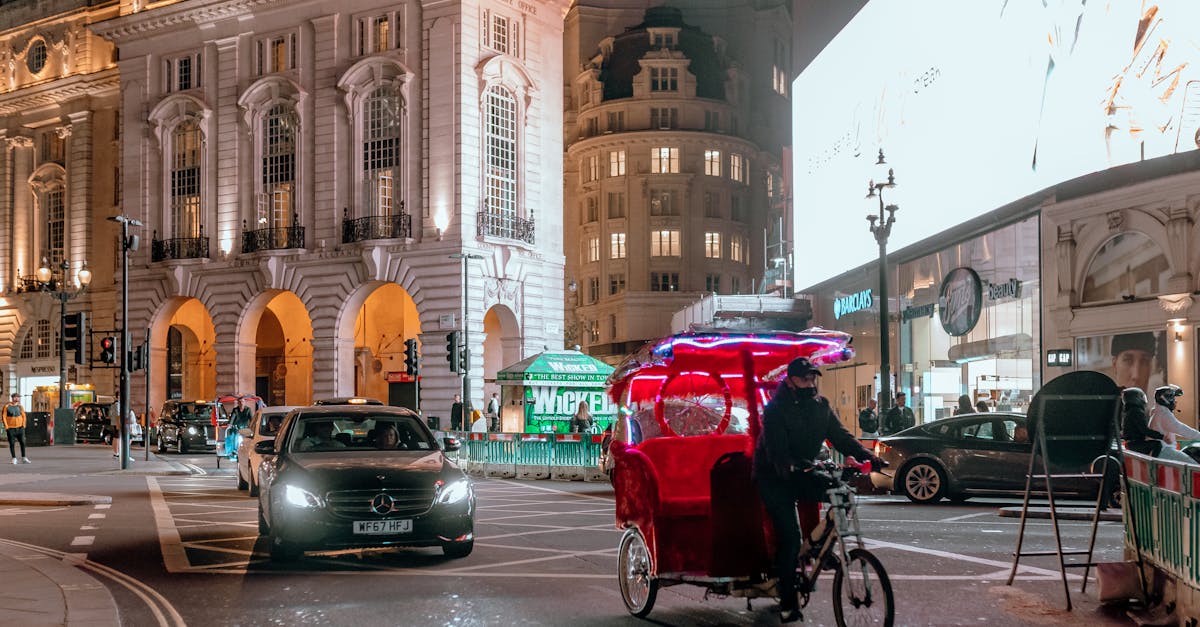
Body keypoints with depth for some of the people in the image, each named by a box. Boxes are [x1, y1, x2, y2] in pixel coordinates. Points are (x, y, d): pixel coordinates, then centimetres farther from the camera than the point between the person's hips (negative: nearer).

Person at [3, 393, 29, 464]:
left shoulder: (20, 406, 7)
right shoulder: (7, 406, -2)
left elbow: (23, 416, 9)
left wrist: (23, 425, 0)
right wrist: (6, 427, -9)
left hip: (19, 428, 2)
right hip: (11, 428, -2)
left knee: (23, 442, -1)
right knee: (12, 444, 0)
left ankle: (23, 458, 6)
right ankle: (14, 459, 8)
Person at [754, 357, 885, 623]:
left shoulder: (821, 406, 0)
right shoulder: (775, 409, -17)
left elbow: (841, 436, -7)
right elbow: (776, 451, -27)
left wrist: (867, 456, -22)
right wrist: (791, 469, -46)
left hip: (804, 471, 6)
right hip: (773, 477, -6)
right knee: (789, 534, -16)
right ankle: (788, 603, -9)